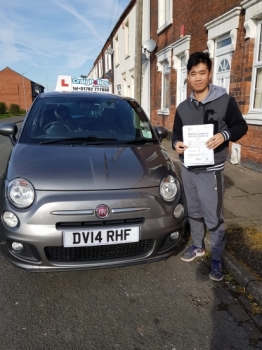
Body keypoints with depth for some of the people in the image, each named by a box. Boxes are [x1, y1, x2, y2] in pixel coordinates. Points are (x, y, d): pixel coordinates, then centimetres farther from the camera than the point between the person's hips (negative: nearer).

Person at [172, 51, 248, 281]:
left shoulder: (225, 100, -6)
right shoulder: (183, 107, 8)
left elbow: (241, 126, -2)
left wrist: (224, 136, -23)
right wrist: (176, 143, -10)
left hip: (211, 171, -5)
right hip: (188, 169, 5)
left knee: (214, 217, 1)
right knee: (194, 212, 18)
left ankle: (217, 259, 21)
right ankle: (198, 246, 38)